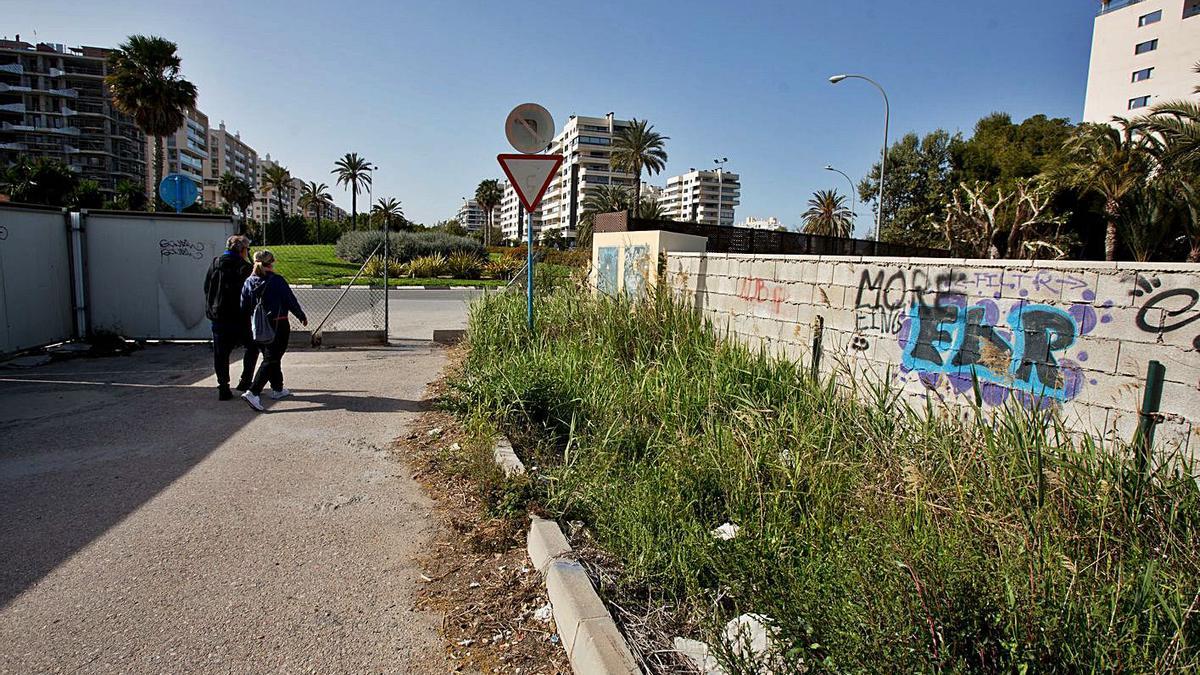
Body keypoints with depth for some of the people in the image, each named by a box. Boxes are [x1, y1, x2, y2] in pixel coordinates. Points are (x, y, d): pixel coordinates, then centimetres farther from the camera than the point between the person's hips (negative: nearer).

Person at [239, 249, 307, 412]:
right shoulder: (277, 281, -13)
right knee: (271, 360, -4)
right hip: (278, 326, -6)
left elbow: (244, 307, 6)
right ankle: (253, 392, -16)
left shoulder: (248, 282, 3)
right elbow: (291, 301, -7)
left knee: (272, 357, 20)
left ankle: (278, 389, 32)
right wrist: (302, 317, 7)